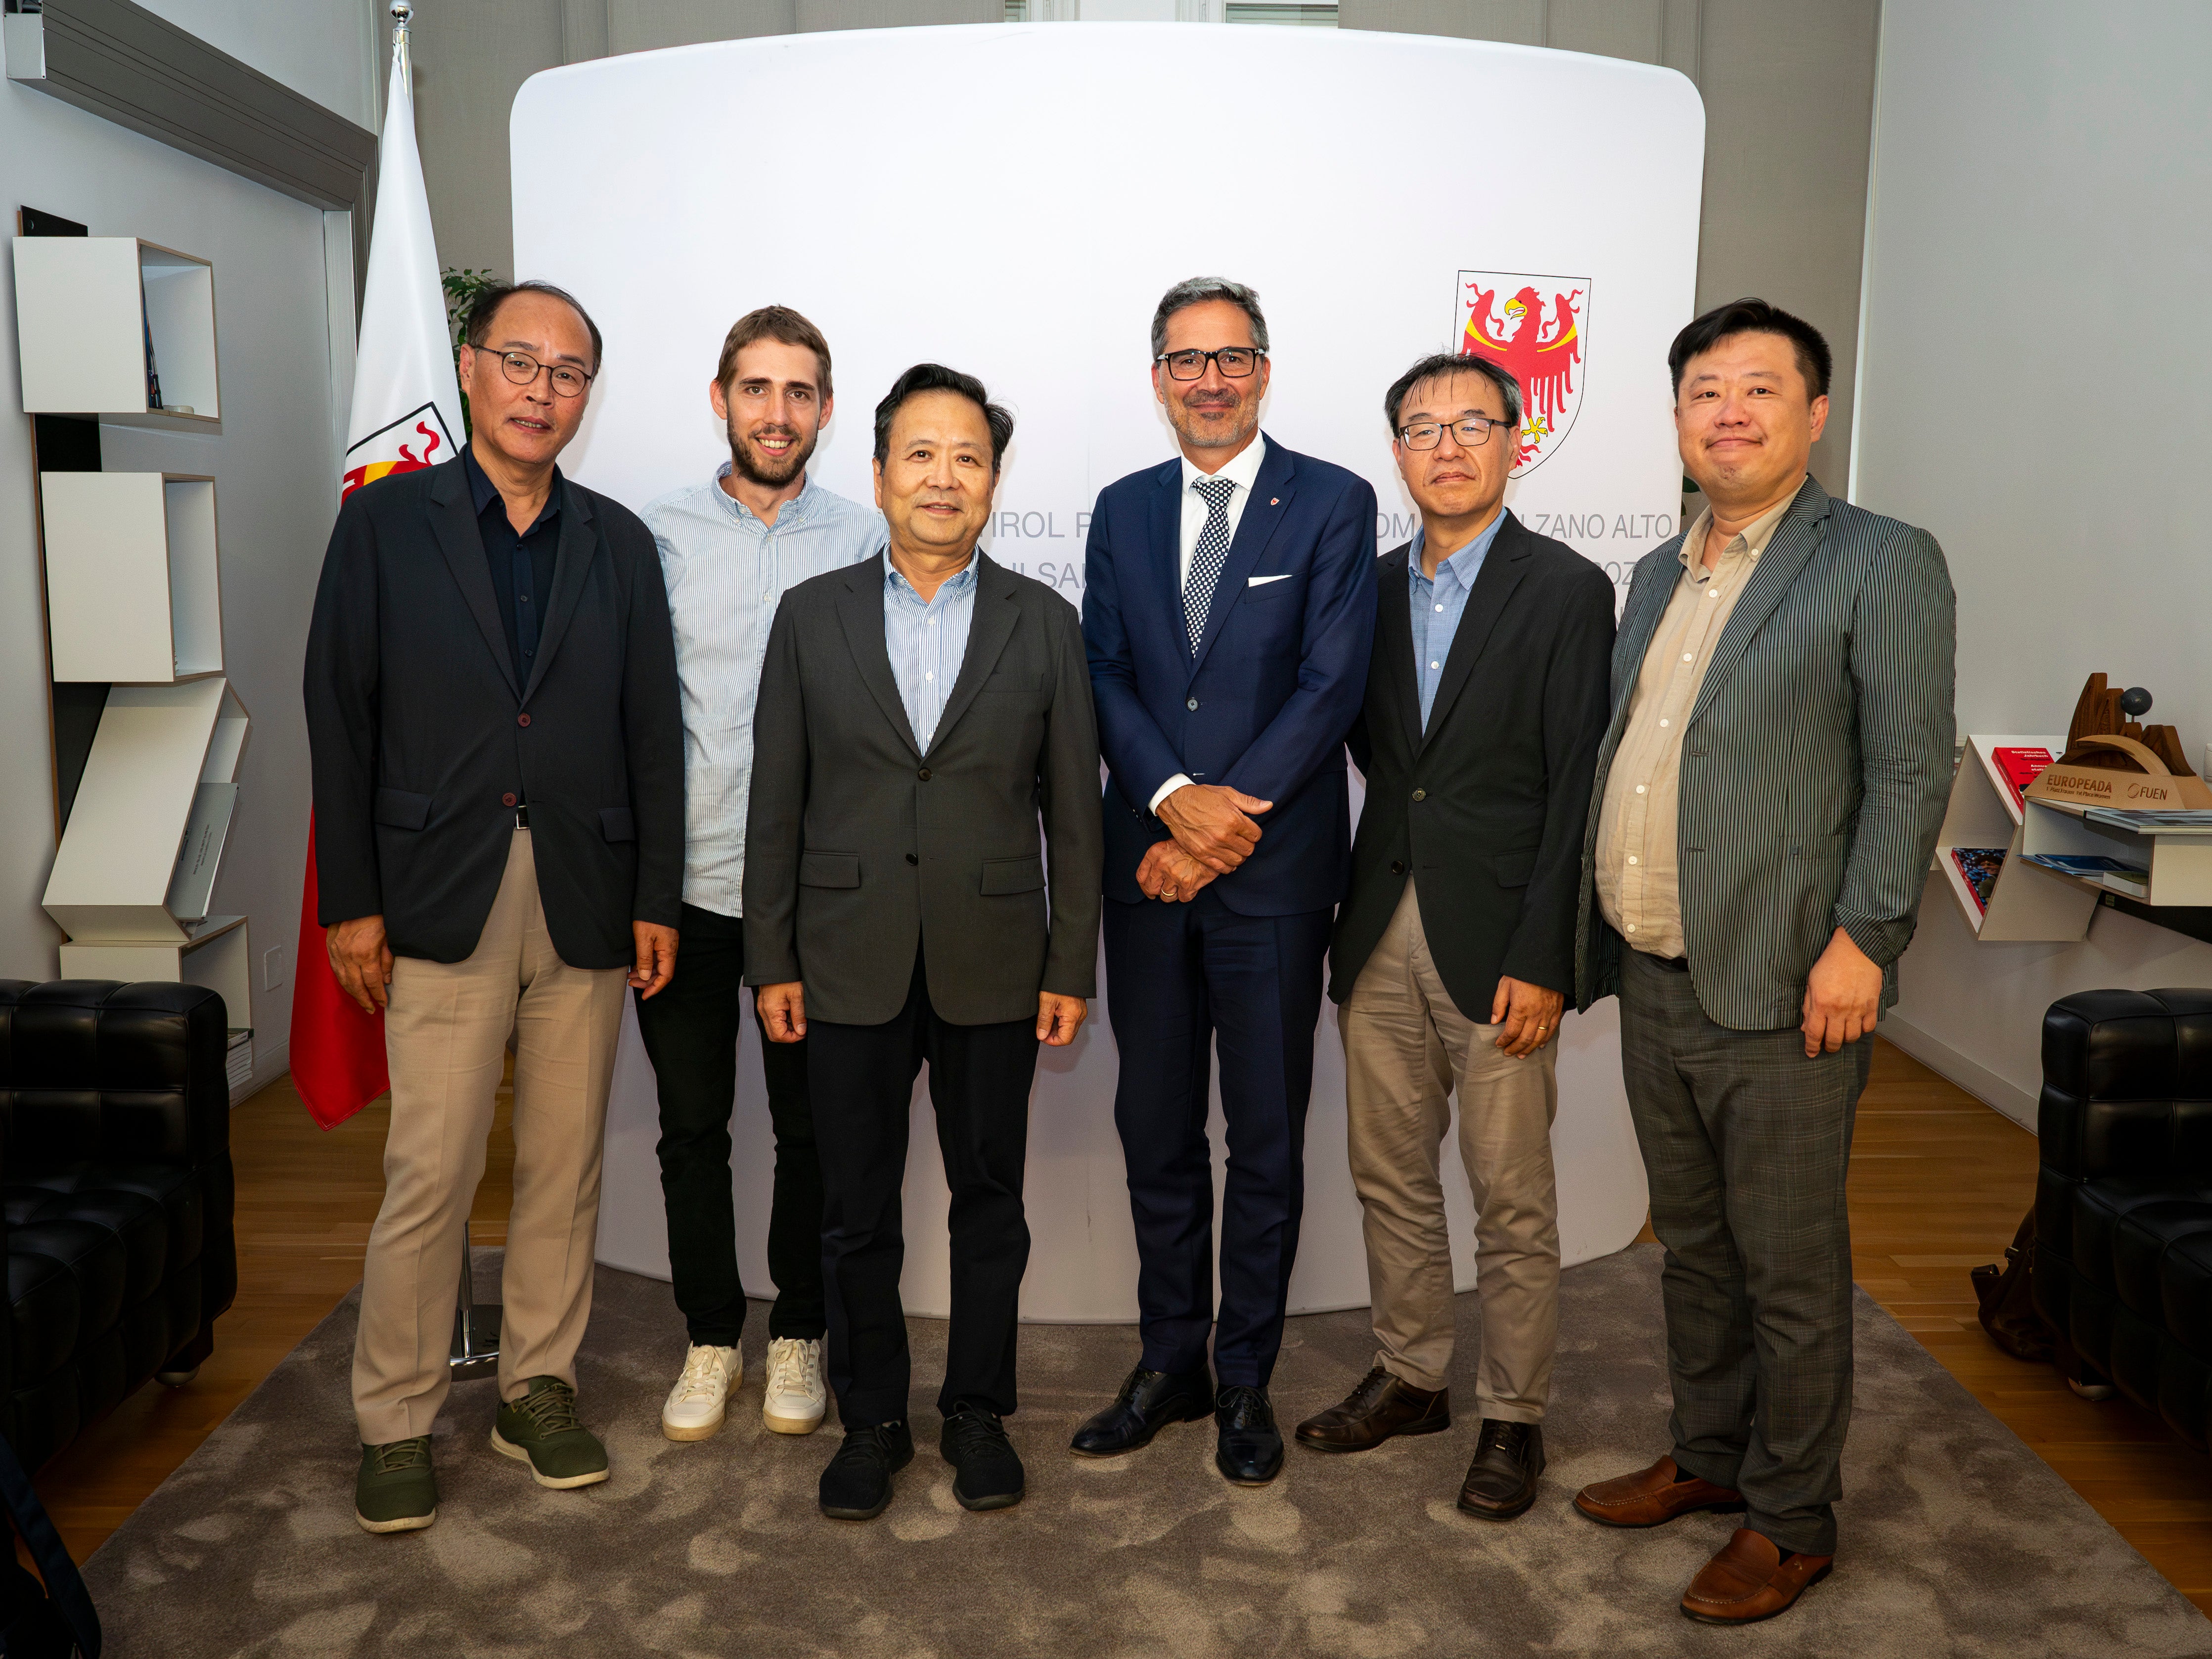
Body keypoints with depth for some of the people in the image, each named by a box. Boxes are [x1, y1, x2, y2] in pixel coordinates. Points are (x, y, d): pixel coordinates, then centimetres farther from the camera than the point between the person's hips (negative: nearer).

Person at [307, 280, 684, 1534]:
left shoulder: (618, 541, 9)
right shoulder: (386, 522, 4)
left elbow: (652, 727, 7)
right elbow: (342, 716, 1)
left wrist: (658, 896, 2)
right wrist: (352, 900, -4)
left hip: (587, 899, 2)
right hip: (443, 899, -2)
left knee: (566, 1166, 10)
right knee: (430, 1175, 0)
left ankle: (540, 1388, 26)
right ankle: (398, 1422, 17)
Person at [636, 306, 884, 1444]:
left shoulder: (865, 541, 1)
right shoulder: (657, 535, 3)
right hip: (683, 885, 1)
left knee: (811, 1127, 10)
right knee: (692, 1124, 11)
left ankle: (799, 1332, 28)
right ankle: (711, 1336, 28)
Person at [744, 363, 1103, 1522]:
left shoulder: (1043, 623, 2)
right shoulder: (812, 614, 3)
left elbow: (1071, 810, 2)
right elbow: (776, 804, 3)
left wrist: (1072, 968, -2)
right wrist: (771, 962, -1)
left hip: (993, 967, 0)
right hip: (851, 965, 0)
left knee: (990, 1199, 11)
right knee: (857, 1211, 10)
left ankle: (977, 1413, 30)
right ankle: (871, 1420, 28)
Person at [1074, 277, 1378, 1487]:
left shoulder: (1333, 504, 0)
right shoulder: (1123, 511, 11)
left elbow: (1331, 683, -9)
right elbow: (1104, 674, 3)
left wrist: (1225, 820, -14)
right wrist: (1175, 796, -13)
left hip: (1274, 869, -3)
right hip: (1147, 865, 4)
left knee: (1266, 1139, 6)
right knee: (1156, 1130, 12)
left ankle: (1246, 1381, 23)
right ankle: (1171, 1366, 28)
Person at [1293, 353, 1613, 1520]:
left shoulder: (1568, 591, -6)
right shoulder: (1372, 588, 10)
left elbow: (1578, 791, -10)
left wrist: (1541, 961, -14)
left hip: (1497, 943, -5)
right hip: (1382, 935, 5)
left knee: (1512, 1200, 5)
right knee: (1389, 1176, 15)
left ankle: (1512, 1415, 23)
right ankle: (1413, 1376, 33)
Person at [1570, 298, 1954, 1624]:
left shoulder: (1886, 565, -6)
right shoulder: (1659, 577, 15)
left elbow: (1911, 770, -11)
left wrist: (1862, 940, -18)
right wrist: (1600, 940, 13)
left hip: (1781, 992, -6)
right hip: (1654, 981, 7)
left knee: (1789, 1271, 6)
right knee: (1694, 1248, 19)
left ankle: (1793, 1521, 23)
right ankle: (1707, 1457, 37)